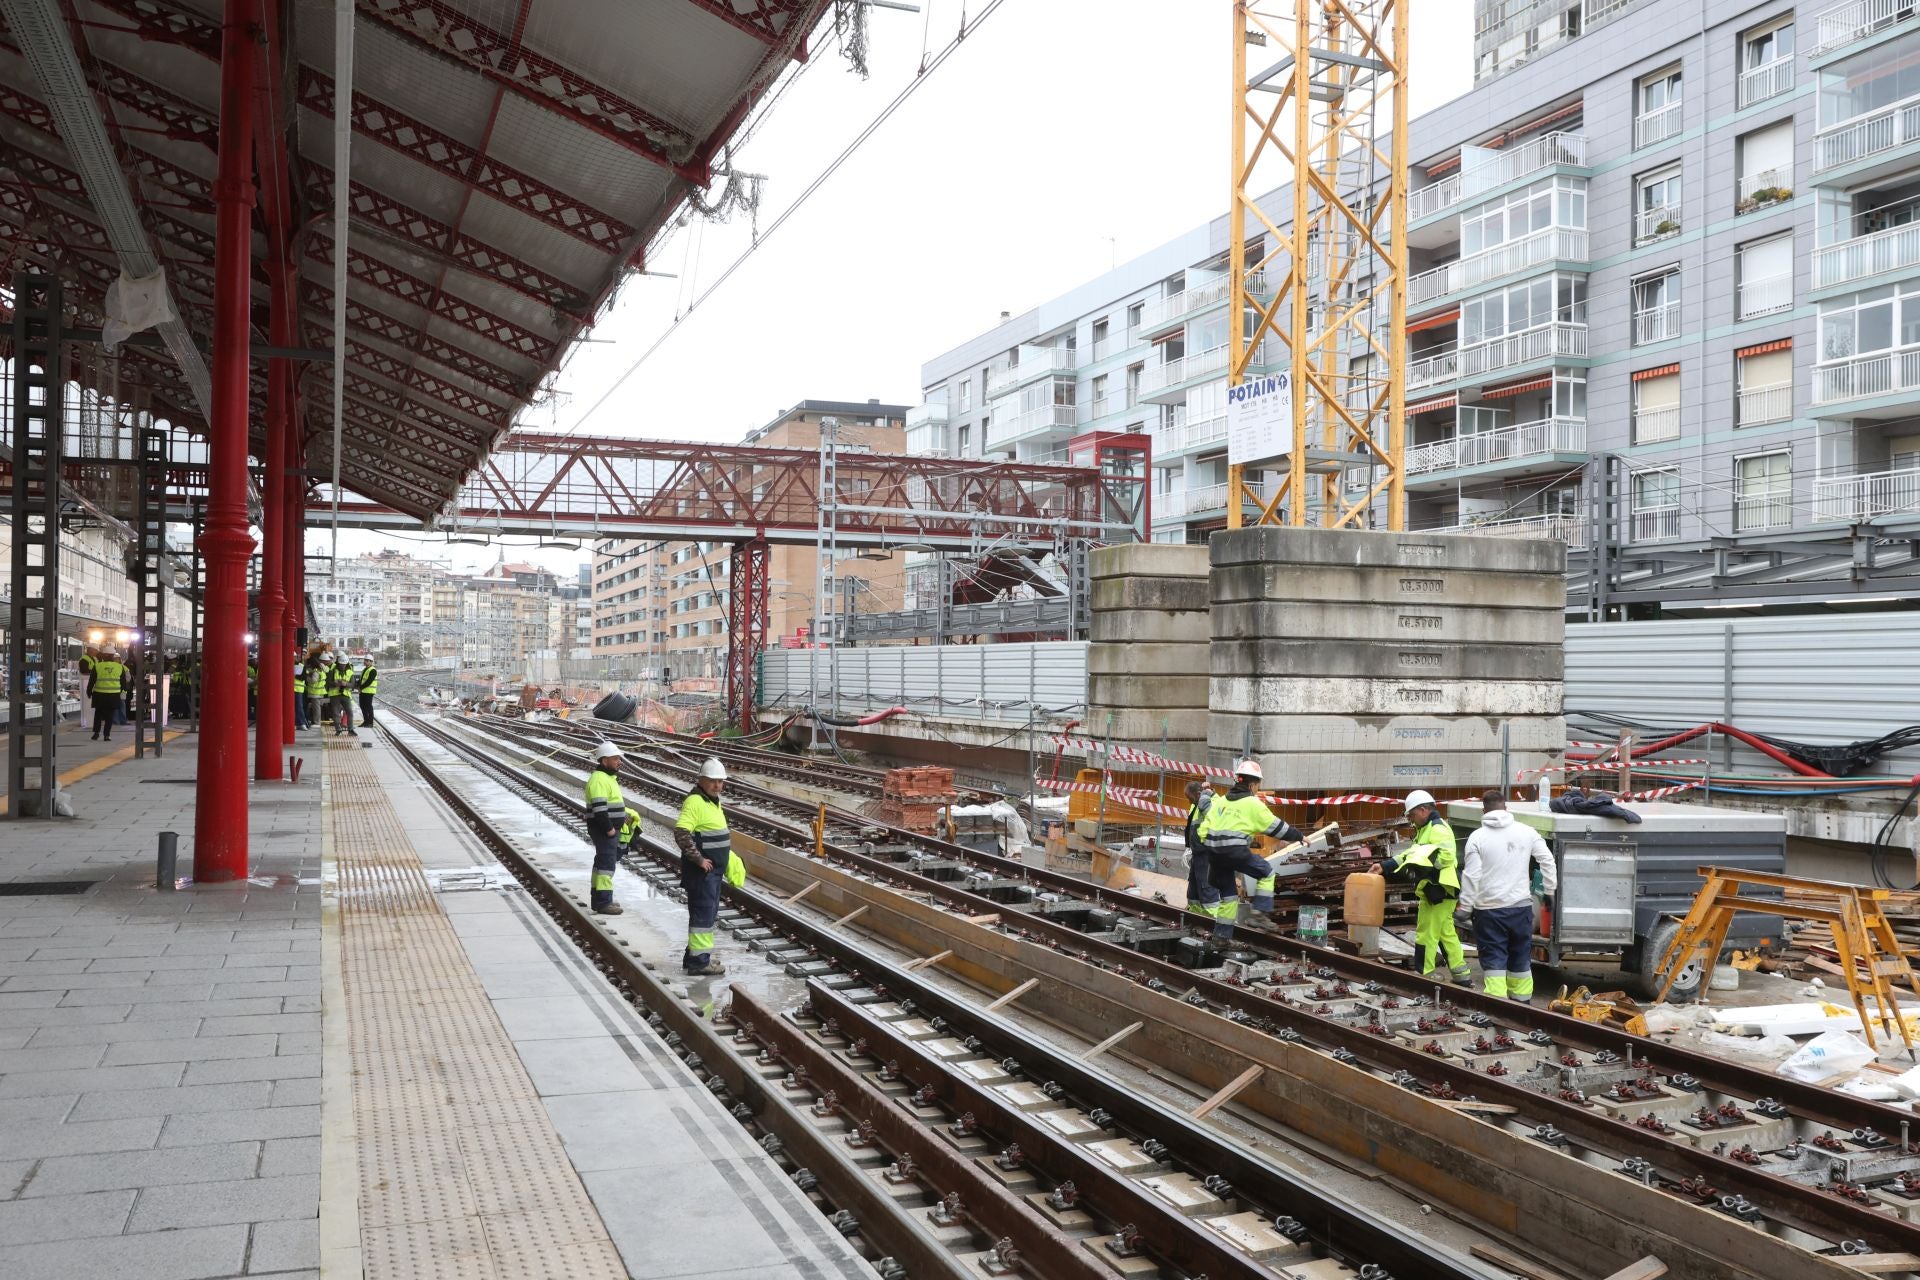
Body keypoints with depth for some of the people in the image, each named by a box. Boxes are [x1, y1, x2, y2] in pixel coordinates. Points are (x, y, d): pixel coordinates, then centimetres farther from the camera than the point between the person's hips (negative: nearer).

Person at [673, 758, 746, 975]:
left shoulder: (713, 801, 15)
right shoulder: (695, 801, -17)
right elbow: (681, 833, -27)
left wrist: (729, 857, 21)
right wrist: (699, 859, -23)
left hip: (713, 869, 10)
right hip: (701, 870, -10)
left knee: (709, 913, 17)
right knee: (703, 913, -6)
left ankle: (695, 955, 27)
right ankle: (699, 959, 0)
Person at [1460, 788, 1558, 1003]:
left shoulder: (1477, 837, -9)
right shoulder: (1526, 832, 1)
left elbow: (1471, 876, -11)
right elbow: (1547, 860, 5)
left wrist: (1465, 907, -2)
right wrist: (1549, 890, 17)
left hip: (1489, 909, -3)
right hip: (1521, 906, 3)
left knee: (1493, 960, 1)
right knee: (1521, 957, 16)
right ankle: (1522, 1000, 25)